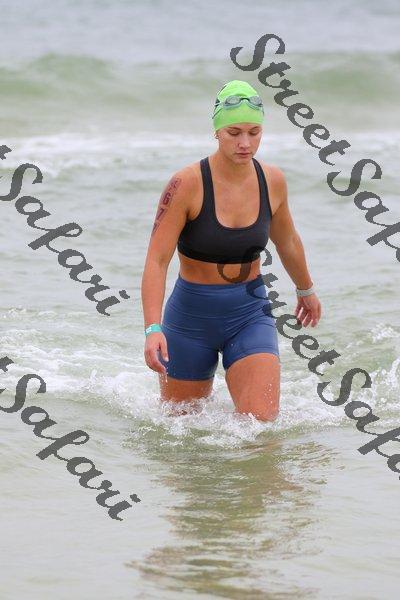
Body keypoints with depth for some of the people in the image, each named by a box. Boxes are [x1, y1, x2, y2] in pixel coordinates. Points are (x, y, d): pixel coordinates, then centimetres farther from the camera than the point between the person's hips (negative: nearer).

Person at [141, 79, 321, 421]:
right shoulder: (187, 185, -18)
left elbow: (287, 241, 17)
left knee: (261, 420, -17)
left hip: (250, 315, 2)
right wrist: (153, 329, -32)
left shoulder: (272, 181, -4)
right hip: (192, 316, -2)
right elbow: (156, 261, -20)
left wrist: (306, 289, 33)